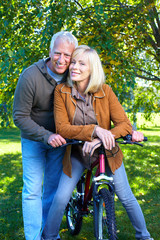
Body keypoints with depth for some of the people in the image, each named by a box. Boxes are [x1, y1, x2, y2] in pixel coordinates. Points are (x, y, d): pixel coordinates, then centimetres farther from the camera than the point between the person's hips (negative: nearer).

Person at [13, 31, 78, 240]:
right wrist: (46, 136, -29)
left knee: (54, 188, 11)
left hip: (59, 138, 3)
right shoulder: (30, 76, -23)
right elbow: (20, 117, -20)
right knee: (32, 190, -3)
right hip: (34, 139, -3)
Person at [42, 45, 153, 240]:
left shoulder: (105, 91, -15)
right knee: (60, 198, -6)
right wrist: (94, 130, -35)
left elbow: (125, 125, -17)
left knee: (127, 198, 7)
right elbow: (62, 128, -20)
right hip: (77, 153, 0)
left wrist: (99, 140, -34)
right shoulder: (61, 91, -15)